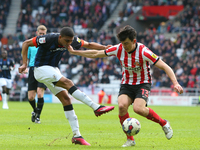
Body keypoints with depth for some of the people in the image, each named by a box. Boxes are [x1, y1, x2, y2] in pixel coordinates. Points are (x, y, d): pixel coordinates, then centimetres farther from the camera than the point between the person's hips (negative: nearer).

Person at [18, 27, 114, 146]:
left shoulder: (72, 40, -7)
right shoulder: (49, 39, -24)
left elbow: (88, 45, 7)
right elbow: (26, 43, -16)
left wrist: (105, 48, -7)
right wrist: (25, 64, -19)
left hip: (53, 69, 7)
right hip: (41, 69, -7)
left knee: (66, 99, -4)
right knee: (67, 83, -25)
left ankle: (76, 135, -5)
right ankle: (96, 108, -29)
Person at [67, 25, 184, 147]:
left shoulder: (143, 51, -22)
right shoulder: (118, 49, -8)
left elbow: (165, 67, -21)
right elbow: (96, 54, 5)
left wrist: (175, 83, -34)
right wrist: (74, 52, 7)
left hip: (143, 84, -4)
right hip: (126, 84, 4)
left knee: (138, 108, -30)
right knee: (122, 106, -26)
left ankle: (164, 123, -3)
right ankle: (130, 139, -11)